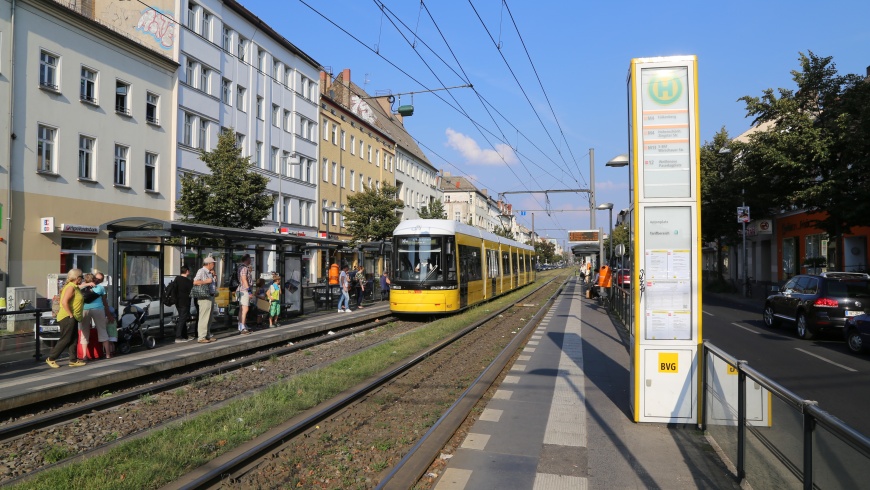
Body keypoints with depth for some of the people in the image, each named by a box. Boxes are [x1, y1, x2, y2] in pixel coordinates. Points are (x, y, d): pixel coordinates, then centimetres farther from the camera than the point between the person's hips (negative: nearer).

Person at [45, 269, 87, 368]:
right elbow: (64, 302, -25)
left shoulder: (75, 287, 16)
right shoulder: (70, 287, -15)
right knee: (65, 339, -5)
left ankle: (73, 360, 14)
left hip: (73, 319, 10)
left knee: (74, 339, 10)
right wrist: (71, 315, -22)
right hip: (67, 318, -10)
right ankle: (51, 358, 4)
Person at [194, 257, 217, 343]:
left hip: (211, 296, 10)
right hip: (204, 298, -10)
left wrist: (213, 275, 11)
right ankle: (201, 337, -7)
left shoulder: (209, 272, 17)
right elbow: (195, 282, -22)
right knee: (204, 318, -9)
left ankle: (207, 336, 21)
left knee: (209, 318, 14)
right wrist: (206, 281, -18)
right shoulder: (201, 271, -11)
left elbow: (215, 281, 28)